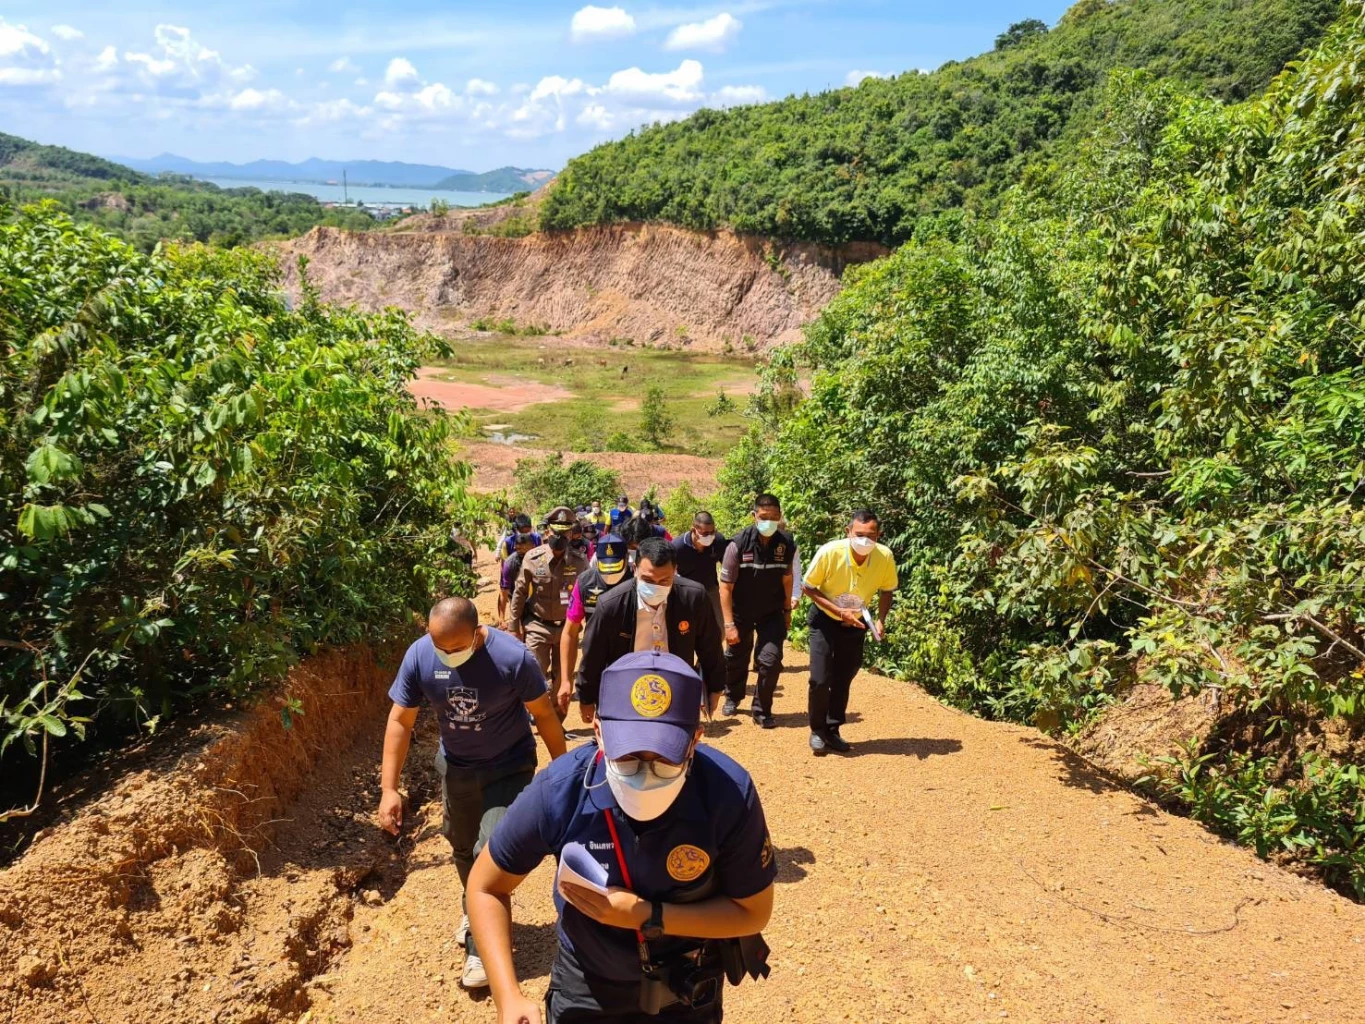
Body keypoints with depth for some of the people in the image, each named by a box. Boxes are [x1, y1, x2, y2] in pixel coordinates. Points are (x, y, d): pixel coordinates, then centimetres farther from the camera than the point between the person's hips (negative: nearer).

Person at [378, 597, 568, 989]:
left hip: (508, 768, -4)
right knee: (462, 847, 21)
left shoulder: (512, 657, -30)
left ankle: (483, 947, 12)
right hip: (456, 767, 4)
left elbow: (544, 714, -16)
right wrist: (389, 788, -13)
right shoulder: (418, 656, -22)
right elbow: (400, 721, -11)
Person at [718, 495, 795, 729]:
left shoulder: (786, 544, -13)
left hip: (772, 613, 1)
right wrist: (729, 624, -20)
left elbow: (786, 580, 4)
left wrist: (787, 611, 9)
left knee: (770, 661, -11)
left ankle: (762, 710, 11)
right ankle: (733, 697, 44)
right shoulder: (739, 544, -22)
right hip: (741, 612, -1)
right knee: (736, 659, 15)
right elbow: (726, 587, -18)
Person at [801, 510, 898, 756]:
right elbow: (808, 587, -16)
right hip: (825, 619, -2)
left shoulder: (885, 557, -22)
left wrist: (881, 620, -18)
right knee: (820, 679, -9)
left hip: (856, 622, 3)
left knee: (843, 680, 11)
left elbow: (886, 590, -2)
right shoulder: (829, 552, -30)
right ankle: (817, 731, 13)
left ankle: (833, 731, 28)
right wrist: (839, 611, -26)